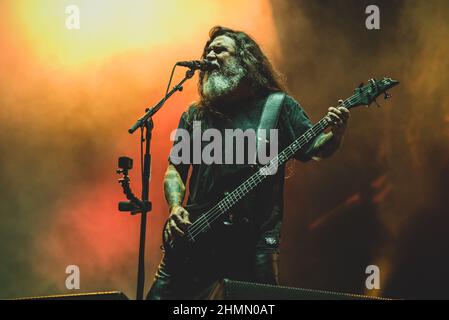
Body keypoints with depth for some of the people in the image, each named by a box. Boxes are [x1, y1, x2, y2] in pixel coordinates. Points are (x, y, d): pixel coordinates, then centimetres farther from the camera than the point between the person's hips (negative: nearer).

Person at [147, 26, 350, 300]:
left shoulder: (278, 106, 3)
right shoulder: (195, 115, 11)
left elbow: (314, 149, 2)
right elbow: (175, 169, 13)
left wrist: (336, 135, -19)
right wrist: (176, 208, -4)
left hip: (255, 241, -3)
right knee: (162, 292, 2)